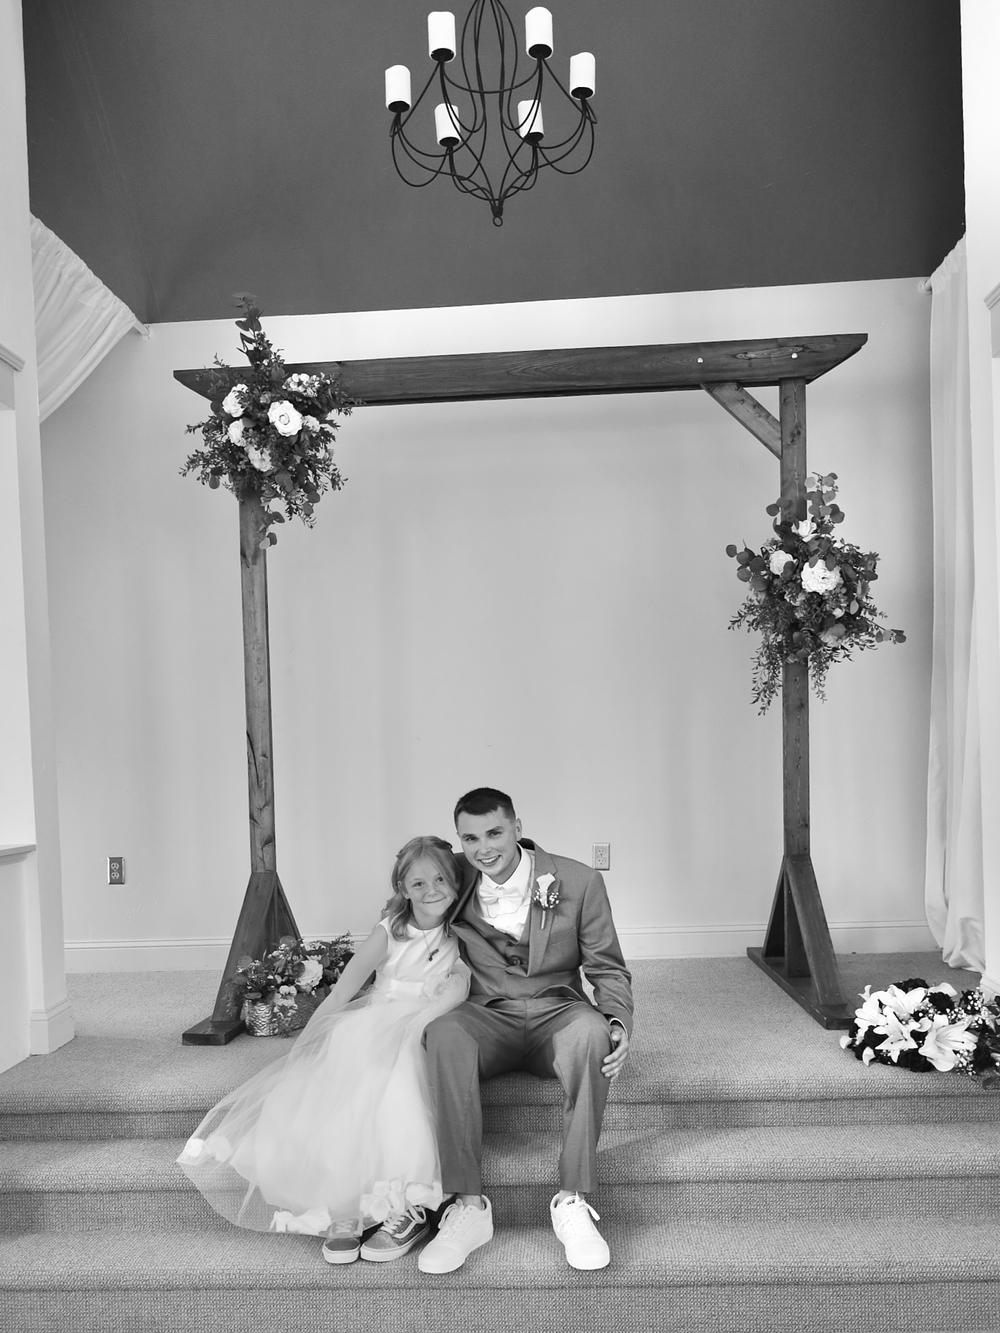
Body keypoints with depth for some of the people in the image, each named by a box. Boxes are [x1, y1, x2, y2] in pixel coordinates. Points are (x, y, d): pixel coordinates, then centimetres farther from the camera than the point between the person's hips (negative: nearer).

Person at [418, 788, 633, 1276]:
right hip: (488, 1018, 1)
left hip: (557, 1015, -1)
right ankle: (468, 1206, -26)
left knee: (590, 1030, -36)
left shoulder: (579, 882, -6)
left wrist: (618, 1023, -17)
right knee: (442, 1033, -32)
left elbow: (607, 969, 0)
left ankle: (571, 1203, -25)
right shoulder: (454, 882, -1)